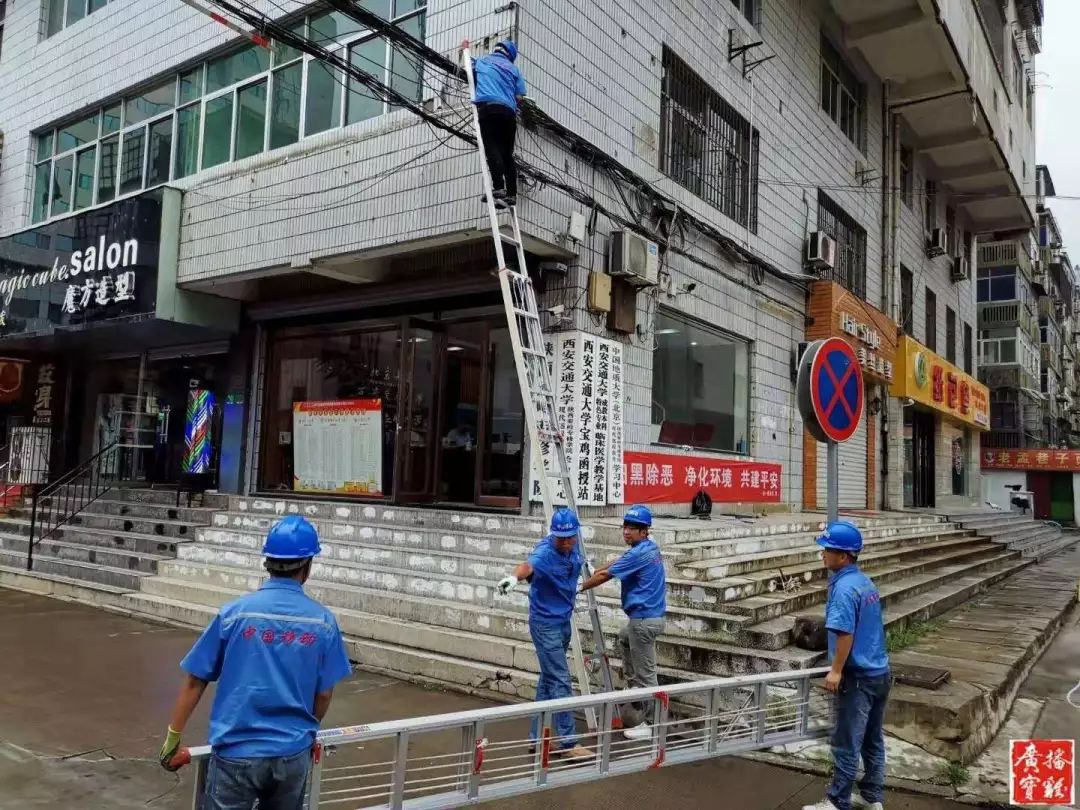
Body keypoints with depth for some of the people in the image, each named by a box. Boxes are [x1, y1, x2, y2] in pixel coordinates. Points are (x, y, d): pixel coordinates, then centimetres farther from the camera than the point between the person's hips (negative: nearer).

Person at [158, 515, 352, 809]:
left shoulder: (235, 613, -10)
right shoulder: (323, 621, -6)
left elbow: (195, 681, -4)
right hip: (293, 754, 2)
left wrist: (173, 737, 9)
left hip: (236, 752, -2)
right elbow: (324, 695, 2)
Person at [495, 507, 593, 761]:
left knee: (548, 680, 14)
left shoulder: (573, 548, -2)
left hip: (563, 621, 8)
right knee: (560, 682, -6)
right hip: (545, 623, -8)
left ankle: (537, 736, 23)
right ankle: (567, 742, 4)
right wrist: (514, 577, -69)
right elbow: (528, 565, -50)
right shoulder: (545, 552, -27)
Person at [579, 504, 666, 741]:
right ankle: (634, 686, 37)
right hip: (647, 616, 10)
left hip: (644, 619, -10)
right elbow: (619, 562, 22)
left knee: (646, 673, -1)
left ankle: (649, 725, 9)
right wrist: (595, 570, 24)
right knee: (624, 638, 34)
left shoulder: (639, 553, -19)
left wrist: (579, 588, 0)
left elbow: (604, 576, -13)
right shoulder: (650, 547, 9)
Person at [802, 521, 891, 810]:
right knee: (873, 741, 17)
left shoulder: (844, 588, -20)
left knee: (846, 745, 1)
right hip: (879, 673, 9)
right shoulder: (866, 581, 8)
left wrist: (836, 670, -18)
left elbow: (845, 633, -24)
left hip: (858, 677, -9)